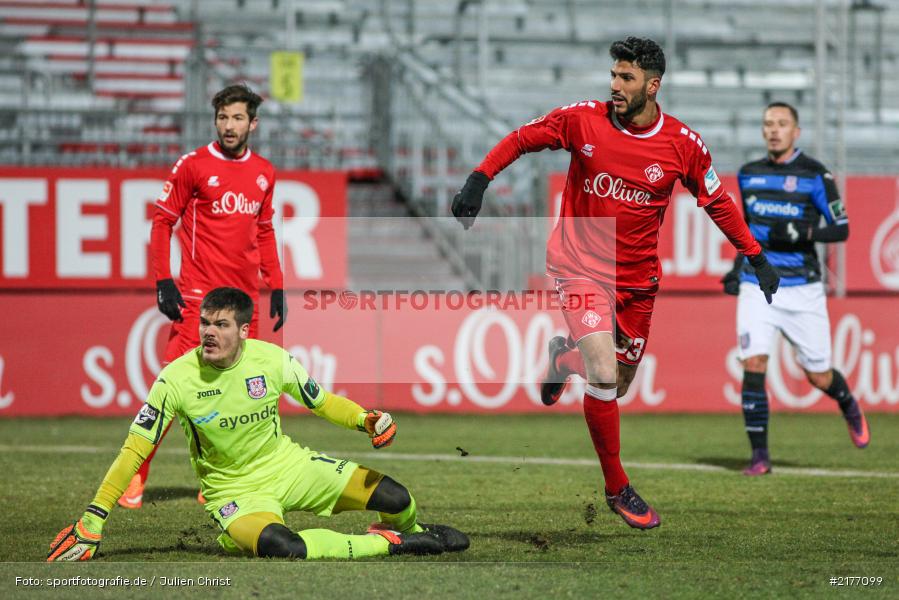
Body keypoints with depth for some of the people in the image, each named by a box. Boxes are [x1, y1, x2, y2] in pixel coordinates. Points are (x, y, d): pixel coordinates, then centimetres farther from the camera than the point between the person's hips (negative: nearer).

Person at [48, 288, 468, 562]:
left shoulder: (271, 360, -10)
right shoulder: (177, 379, -18)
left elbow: (322, 402, 7)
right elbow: (134, 450, -15)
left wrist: (367, 420, -14)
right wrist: (91, 522, -21)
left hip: (287, 463, 3)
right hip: (233, 489, -3)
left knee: (394, 499, -11)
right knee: (280, 547, -38)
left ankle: (412, 533, 30)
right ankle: (389, 543, -16)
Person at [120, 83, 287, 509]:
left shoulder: (264, 173, 12)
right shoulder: (194, 165, -3)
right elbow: (162, 221, -2)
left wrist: (276, 288, 15)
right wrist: (164, 281, -10)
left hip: (246, 298, 6)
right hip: (198, 294, -6)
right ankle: (135, 479, -9)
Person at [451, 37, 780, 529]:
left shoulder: (683, 144, -7)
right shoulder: (583, 120, -11)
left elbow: (717, 203, 7)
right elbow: (521, 139, 2)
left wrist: (757, 258, 5)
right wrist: (478, 182, -9)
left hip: (637, 276, 3)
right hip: (581, 264, -3)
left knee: (617, 387, 12)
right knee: (605, 375, -21)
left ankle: (565, 355, 47)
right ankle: (617, 489, -4)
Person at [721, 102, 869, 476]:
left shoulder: (815, 174, -4)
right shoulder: (749, 174, 9)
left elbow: (841, 230, -5)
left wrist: (800, 232, -21)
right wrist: (738, 268, 19)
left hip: (802, 289, -3)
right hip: (757, 286, 3)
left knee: (819, 376, 4)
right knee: (753, 365, -15)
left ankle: (849, 407, 40)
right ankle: (759, 455, -8)